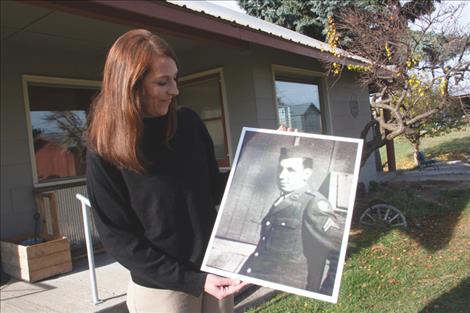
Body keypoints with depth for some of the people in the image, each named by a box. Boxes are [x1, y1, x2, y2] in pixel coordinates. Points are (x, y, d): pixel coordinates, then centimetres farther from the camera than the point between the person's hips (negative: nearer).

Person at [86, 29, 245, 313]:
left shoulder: (189, 123, -4)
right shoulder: (105, 154, -14)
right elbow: (118, 239, -13)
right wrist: (194, 280, -18)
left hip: (215, 269, 4)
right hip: (160, 287, -3)